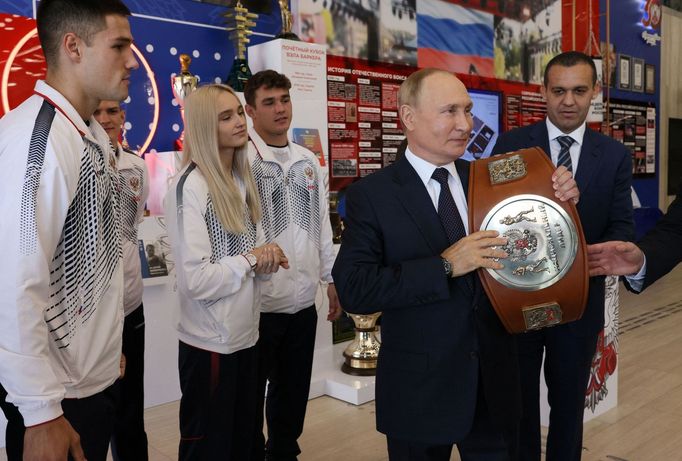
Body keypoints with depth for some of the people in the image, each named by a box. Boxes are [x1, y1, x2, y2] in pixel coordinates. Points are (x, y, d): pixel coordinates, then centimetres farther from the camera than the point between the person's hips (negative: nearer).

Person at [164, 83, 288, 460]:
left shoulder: (241, 180, 8)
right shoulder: (190, 187, -18)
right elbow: (197, 280, -25)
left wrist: (266, 258, -6)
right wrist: (250, 259, -13)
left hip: (245, 334, 8)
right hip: (210, 342, -7)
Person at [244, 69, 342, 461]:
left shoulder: (308, 161, 9)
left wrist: (332, 279, 13)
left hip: (303, 300, 6)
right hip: (259, 303, -6)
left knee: (294, 392, 21)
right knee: (251, 396, 13)